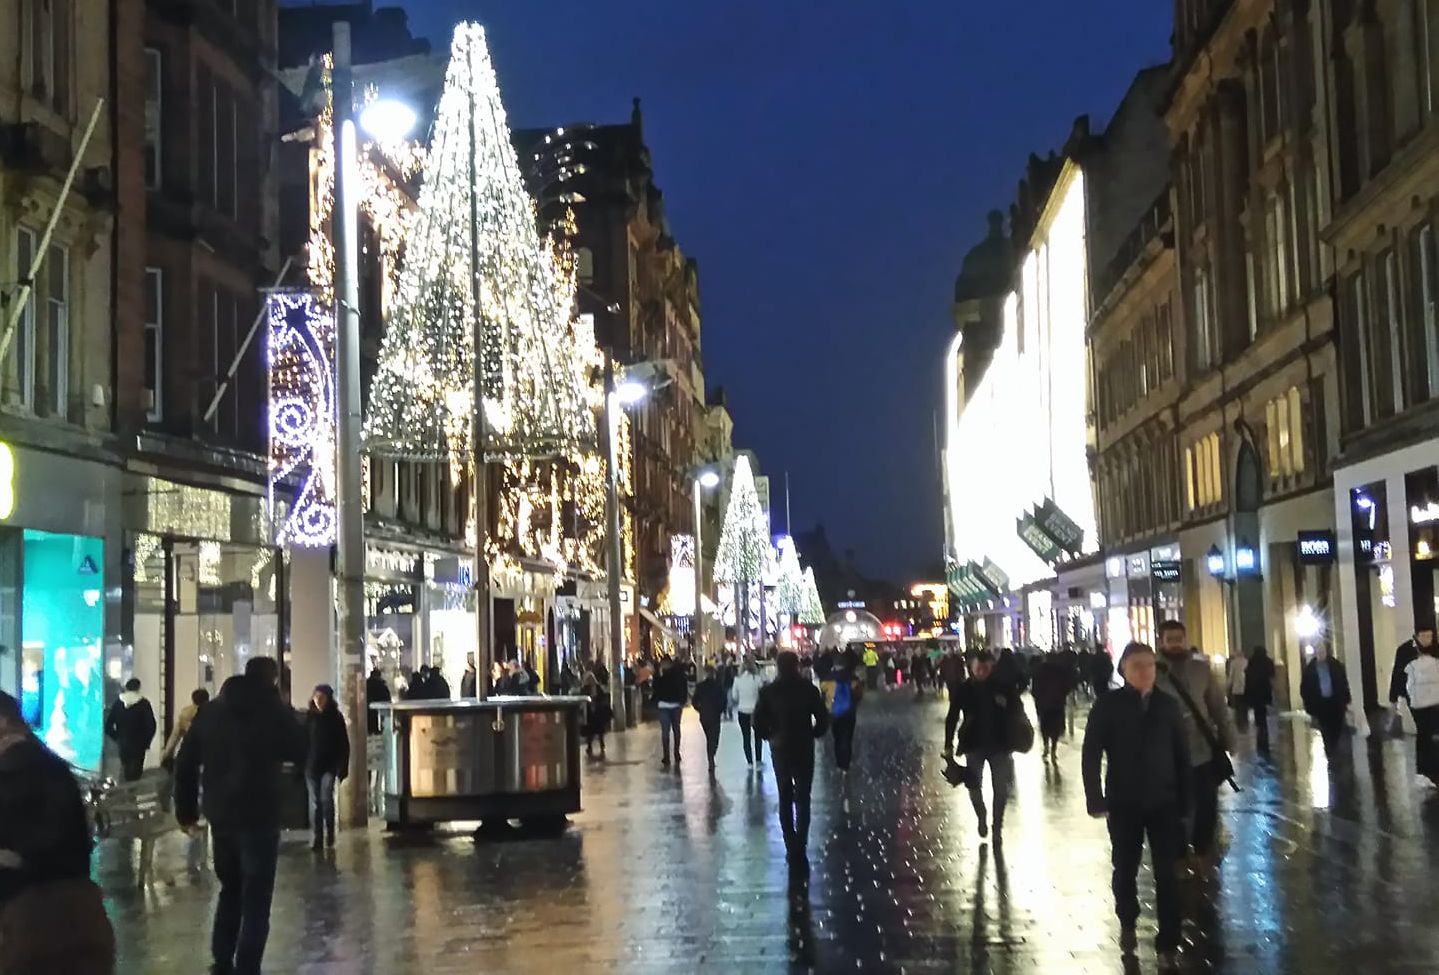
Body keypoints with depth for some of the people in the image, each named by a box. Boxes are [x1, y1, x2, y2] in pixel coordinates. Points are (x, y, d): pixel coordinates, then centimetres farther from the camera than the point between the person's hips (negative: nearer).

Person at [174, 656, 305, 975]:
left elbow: (185, 762, 8)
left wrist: (186, 809, 13)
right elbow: (301, 752, 3)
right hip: (258, 816, -5)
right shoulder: (275, 710, -6)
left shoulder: (211, 710, 8)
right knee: (255, 898, 1)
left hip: (220, 814, 5)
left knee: (230, 888, 20)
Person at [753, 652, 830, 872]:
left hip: (779, 749, 1)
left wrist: (769, 736, 9)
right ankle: (799, 849, -5)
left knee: (785, 799, 14)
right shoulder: (809, 689, -7)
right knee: (802, 799, 5)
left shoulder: (769, 691, -5)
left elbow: (758, 721, -7)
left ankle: (792, 848, 12)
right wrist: (813, 735, 9)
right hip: (804, 749, -1)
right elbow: (822, 718, -7)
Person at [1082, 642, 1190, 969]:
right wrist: (1095, 798, -12)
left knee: (1166, 874, 0)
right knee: (1125, 869, 14)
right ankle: (1127, 924, 37)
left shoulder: (1167, 705, -2)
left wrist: (1184, 798, 2)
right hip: (1124, 803, -1)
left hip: (1163, 802, 1)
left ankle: (1168, 943, 7)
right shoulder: (1107, 706, -8)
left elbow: (1182, 754, 3)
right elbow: (1091, 754, -7)